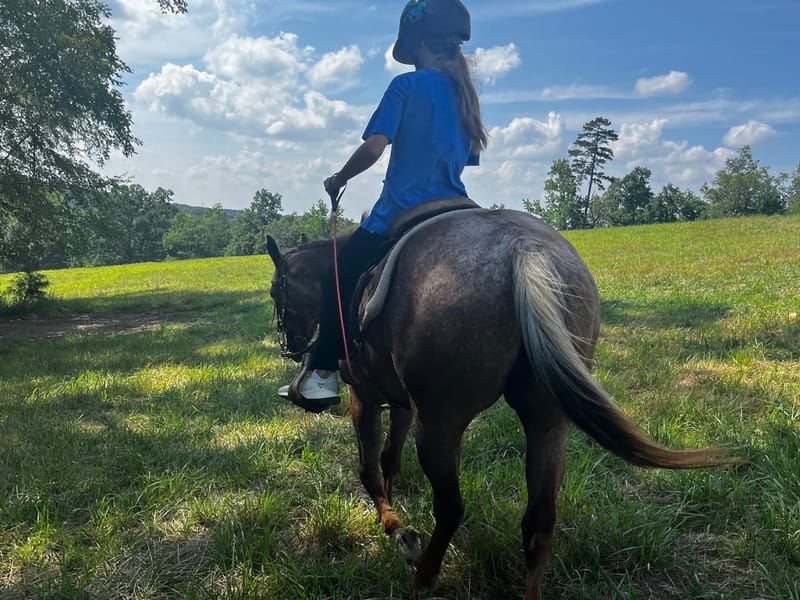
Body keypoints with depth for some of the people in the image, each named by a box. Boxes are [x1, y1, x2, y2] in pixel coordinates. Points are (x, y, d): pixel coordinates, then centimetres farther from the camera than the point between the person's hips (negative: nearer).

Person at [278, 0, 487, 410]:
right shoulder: (464, 95, 14)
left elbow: (373, 148, -15)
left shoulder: (407, 85, -7)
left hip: (401, 214, -7)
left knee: (340, 278, 8)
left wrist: (338, 180, 1)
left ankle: (323, 375, 6)